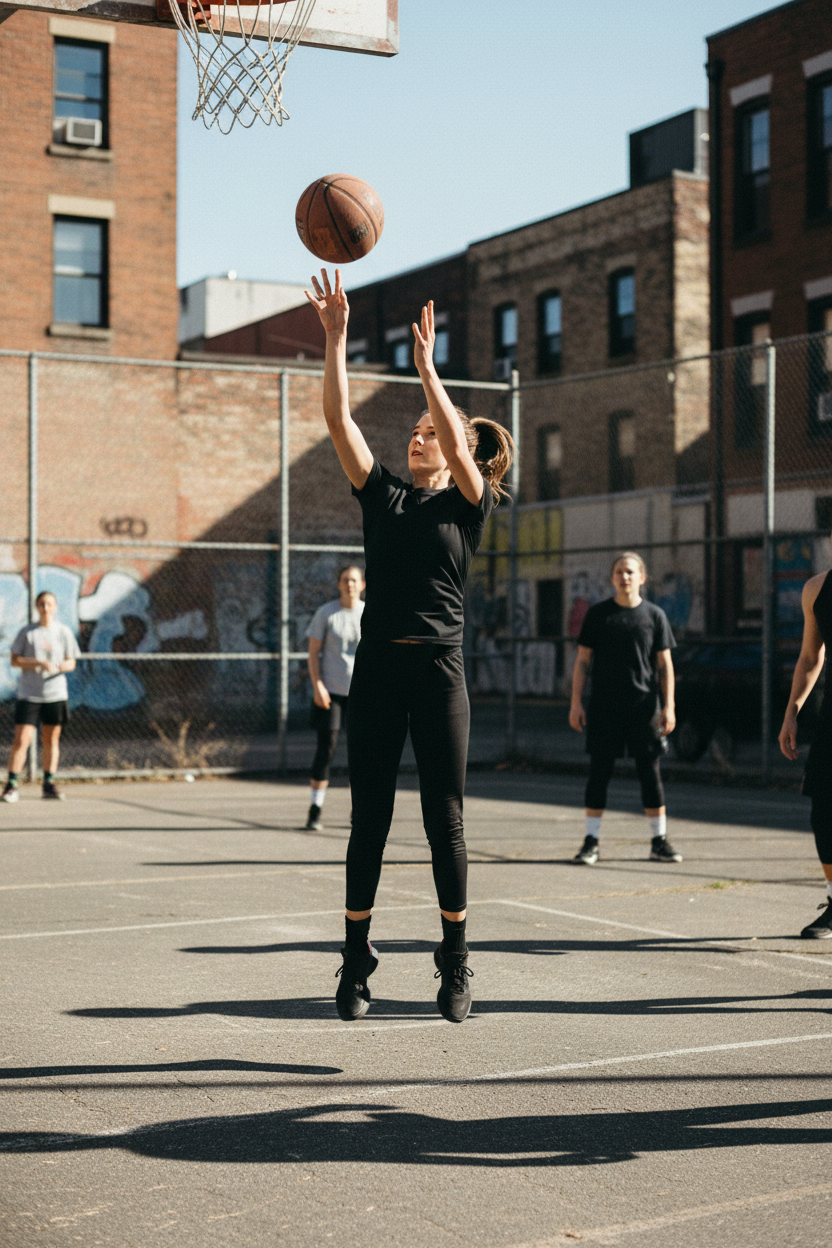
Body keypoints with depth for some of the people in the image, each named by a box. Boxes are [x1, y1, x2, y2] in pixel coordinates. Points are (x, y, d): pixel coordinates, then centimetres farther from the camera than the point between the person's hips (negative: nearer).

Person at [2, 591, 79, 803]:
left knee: (51, 740, 7)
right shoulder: (27, 632, 1)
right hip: (28, 695, -2)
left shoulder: (64, 632, 6)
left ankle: (49, 784, 17)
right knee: (21, 740, -8)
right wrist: (39, 662, -15)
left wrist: (61, 666, -15)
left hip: (55, 694, 2)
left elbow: (71, 662, 8)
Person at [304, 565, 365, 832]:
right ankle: (315, 812, -2)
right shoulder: (326, 613, -1)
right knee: (326, 747, -7)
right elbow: (313, 652, 0)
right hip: (330, 690, -2)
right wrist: (317, 685, -9)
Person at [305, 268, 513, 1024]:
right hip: (377, 667, 3)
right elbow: (339, 419, 3)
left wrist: (426, 364, -16)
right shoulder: (384, 498, 12)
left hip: (438, 670, -3)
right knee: (369, 818, 5)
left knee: (444, 820, 2)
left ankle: (456, 965, 14)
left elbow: (458, 440, -16)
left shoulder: (470, 504, 4)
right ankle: (357, 963, 13)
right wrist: (335, 338, -4)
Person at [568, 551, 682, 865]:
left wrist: (668, 706, -1)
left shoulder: (654, 615, 6)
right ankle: (591, 842, 7)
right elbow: (583, 660, 6)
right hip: (604, 706, 0)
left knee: (650, 771, 3)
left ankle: (659, 841, 11)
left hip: (644, 705, 0)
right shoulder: (598, 614, 5)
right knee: (599, 770, 1)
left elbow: (664, 664, 6)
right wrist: (576, 702, -1)